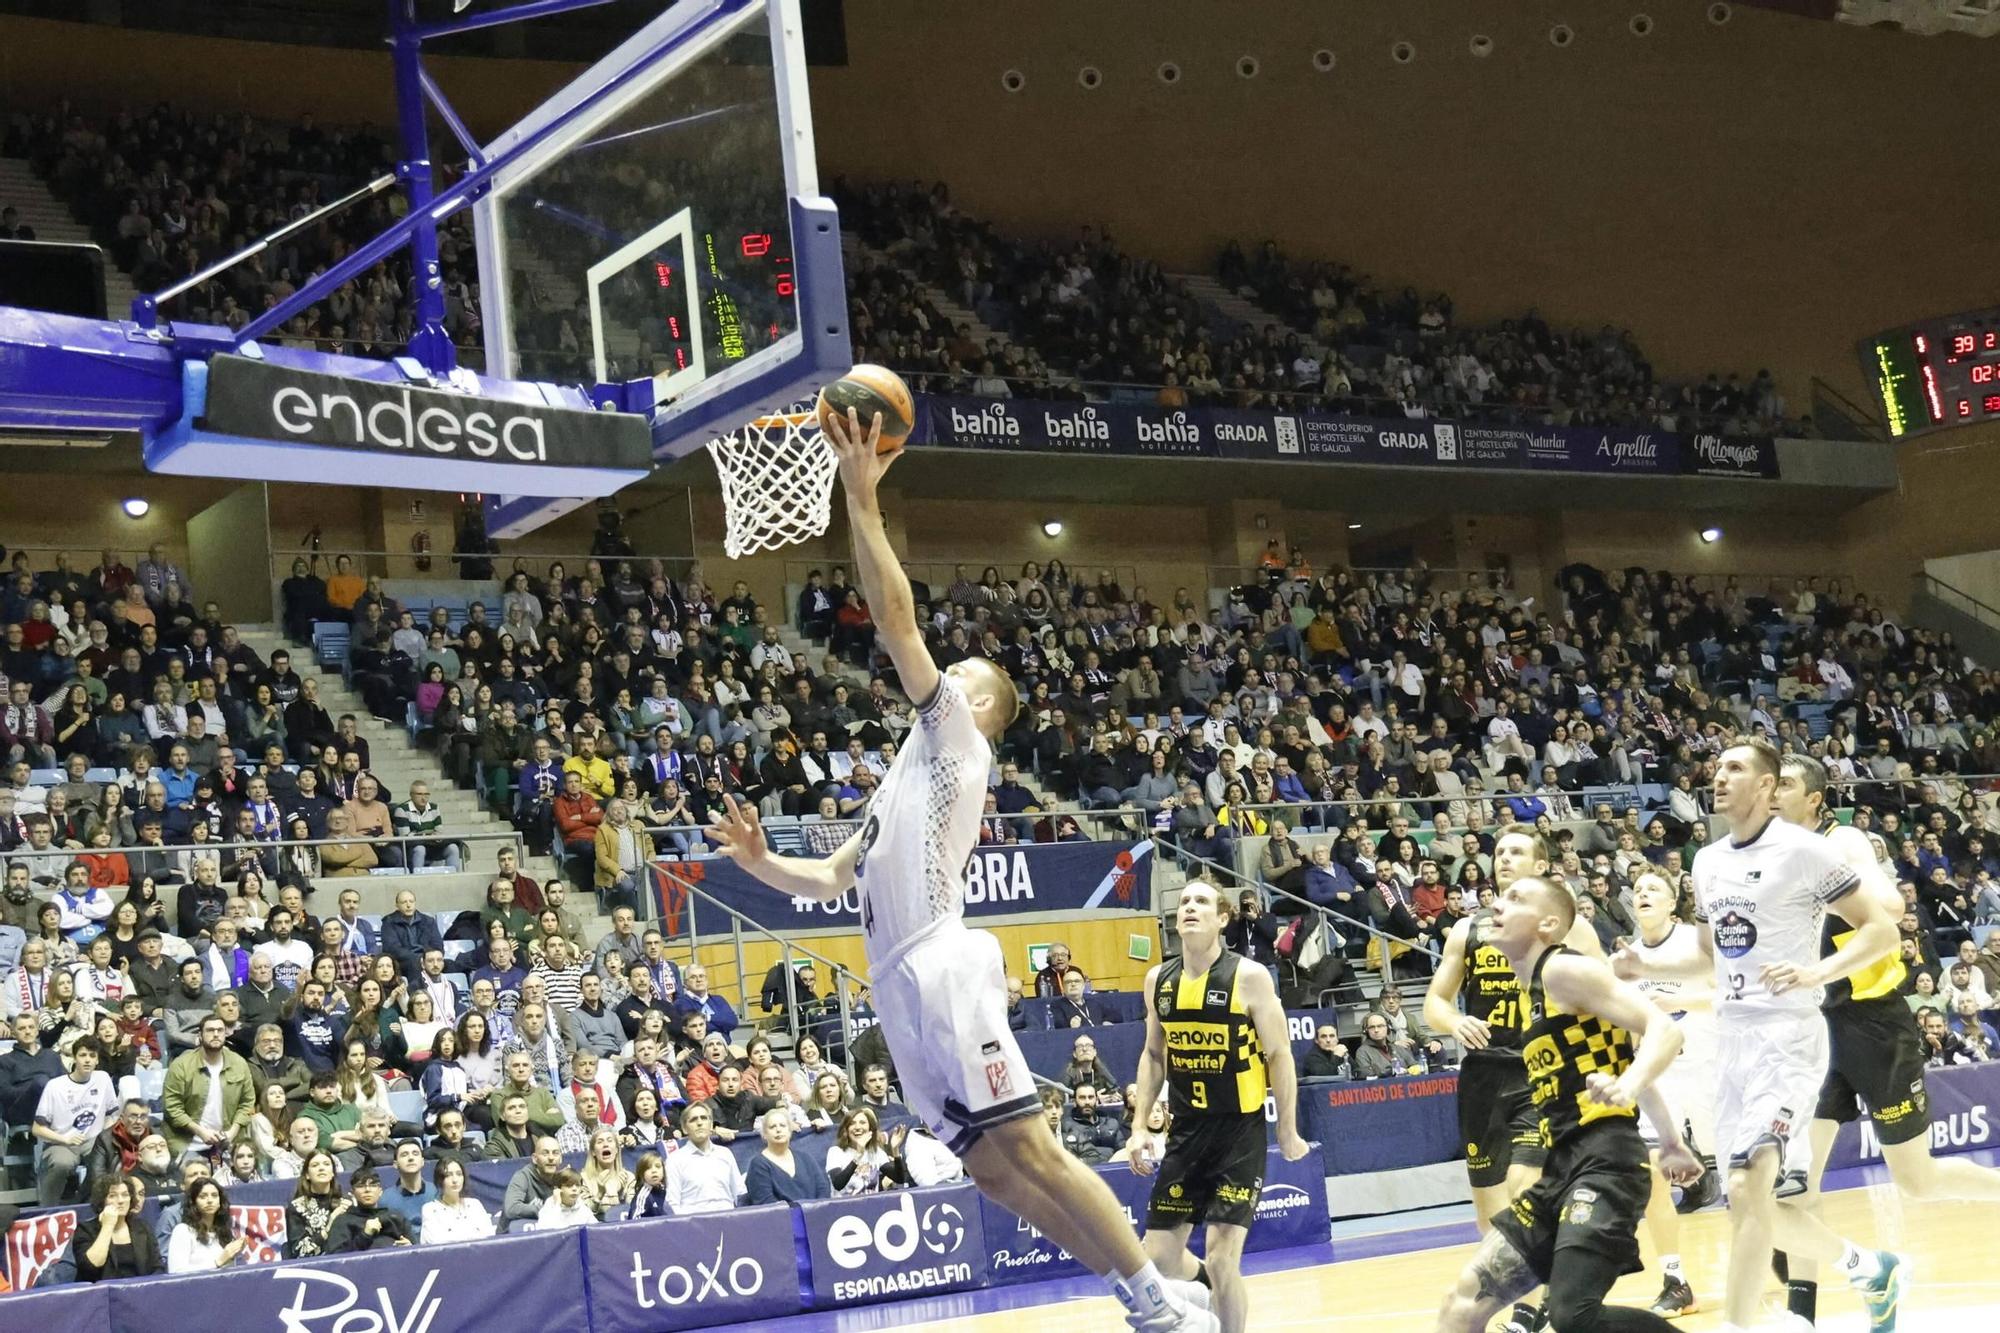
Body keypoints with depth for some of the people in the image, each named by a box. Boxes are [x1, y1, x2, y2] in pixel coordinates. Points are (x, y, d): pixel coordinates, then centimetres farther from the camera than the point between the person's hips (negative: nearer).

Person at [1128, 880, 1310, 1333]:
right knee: (1160, 1255, 5)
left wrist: (1288, 1129, -5)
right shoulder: (1159, 980, 4)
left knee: (1222, 1258, -11)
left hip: (1239, 1131, -5)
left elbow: (1279, 1054, -5)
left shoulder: (1248, 977, -10)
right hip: (1185, 1130, 5)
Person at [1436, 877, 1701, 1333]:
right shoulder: (1534, 986, 21)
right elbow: (1624, 1051, 29)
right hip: (1566, 1165, 10)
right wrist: (1670, 1141, 34)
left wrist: (1625, 1088, -34)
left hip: (1604, 1160, -9)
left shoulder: (1564, 969, -7)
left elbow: (1664, 1029, -15)